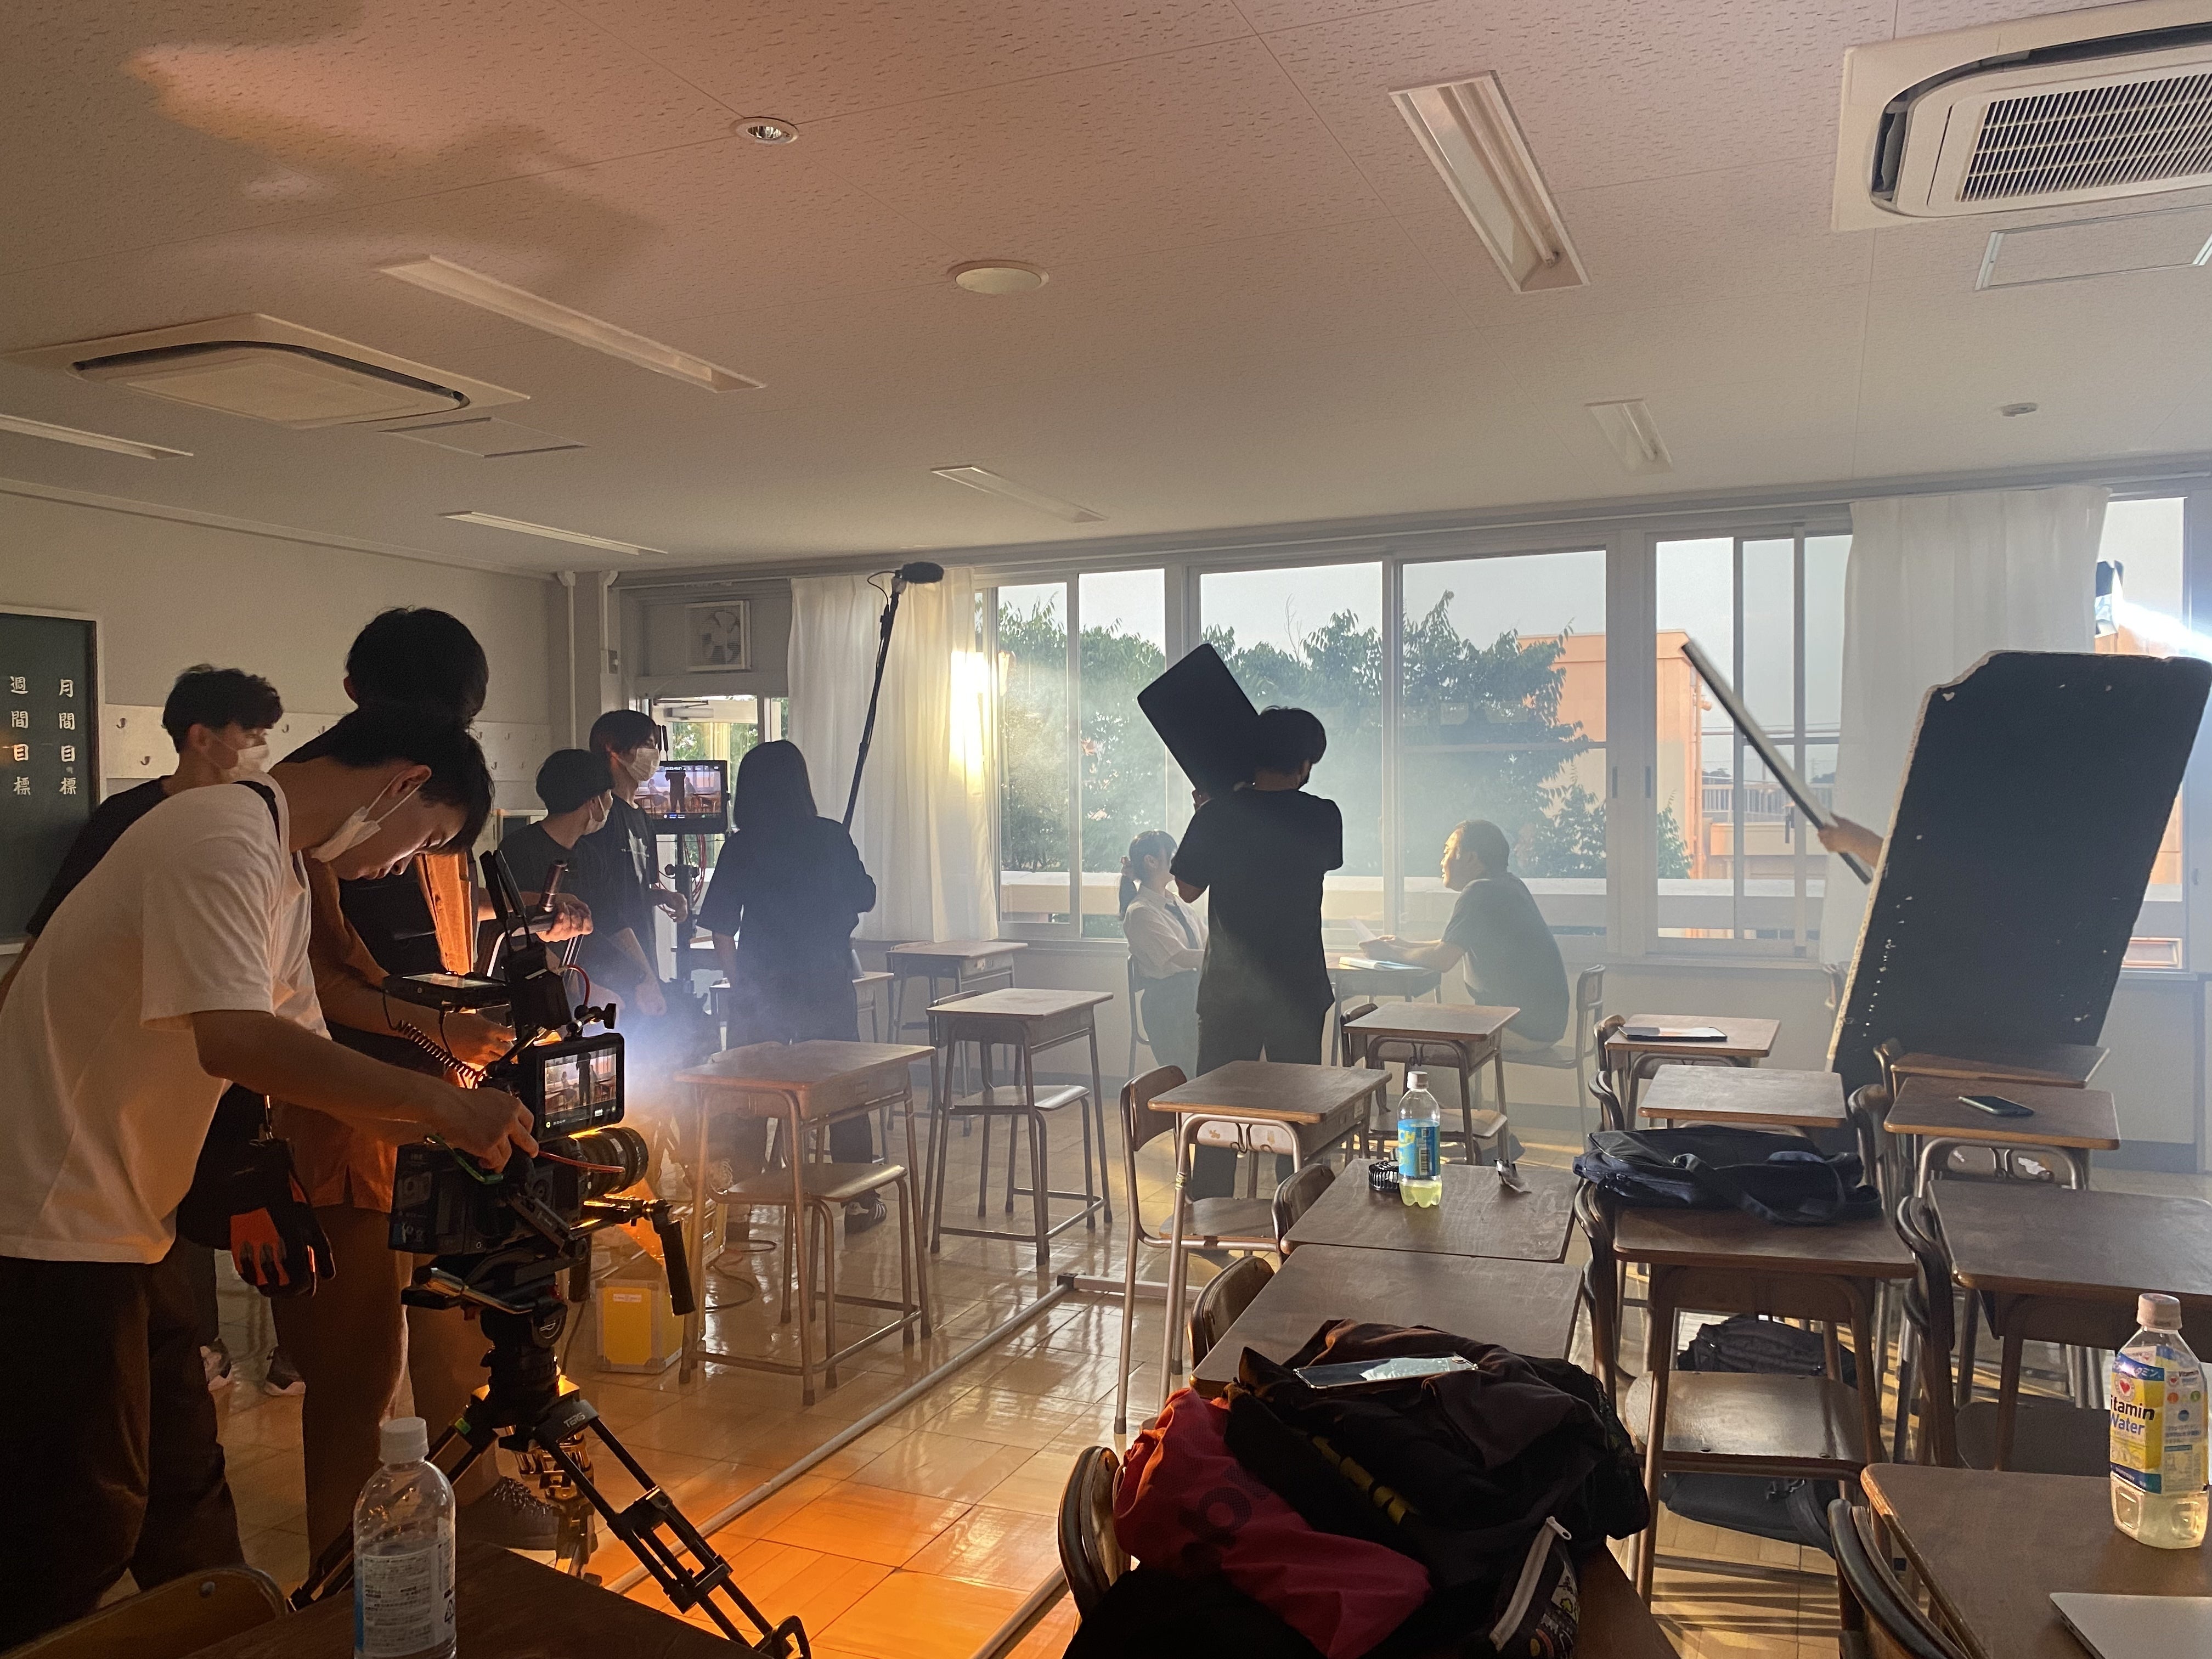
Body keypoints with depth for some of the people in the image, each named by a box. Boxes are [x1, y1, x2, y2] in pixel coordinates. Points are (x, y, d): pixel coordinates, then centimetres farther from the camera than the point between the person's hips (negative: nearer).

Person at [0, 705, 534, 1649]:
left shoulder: (286, 874, 12)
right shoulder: (222, 839, -21)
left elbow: (301, 1047, 15)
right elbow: (234, 1041, -34)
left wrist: (452, 1129, 6)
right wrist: (440, 1105, -30)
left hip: (125, 1224, 10)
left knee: (185, 1495, 18)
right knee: (83, 1531, 2)